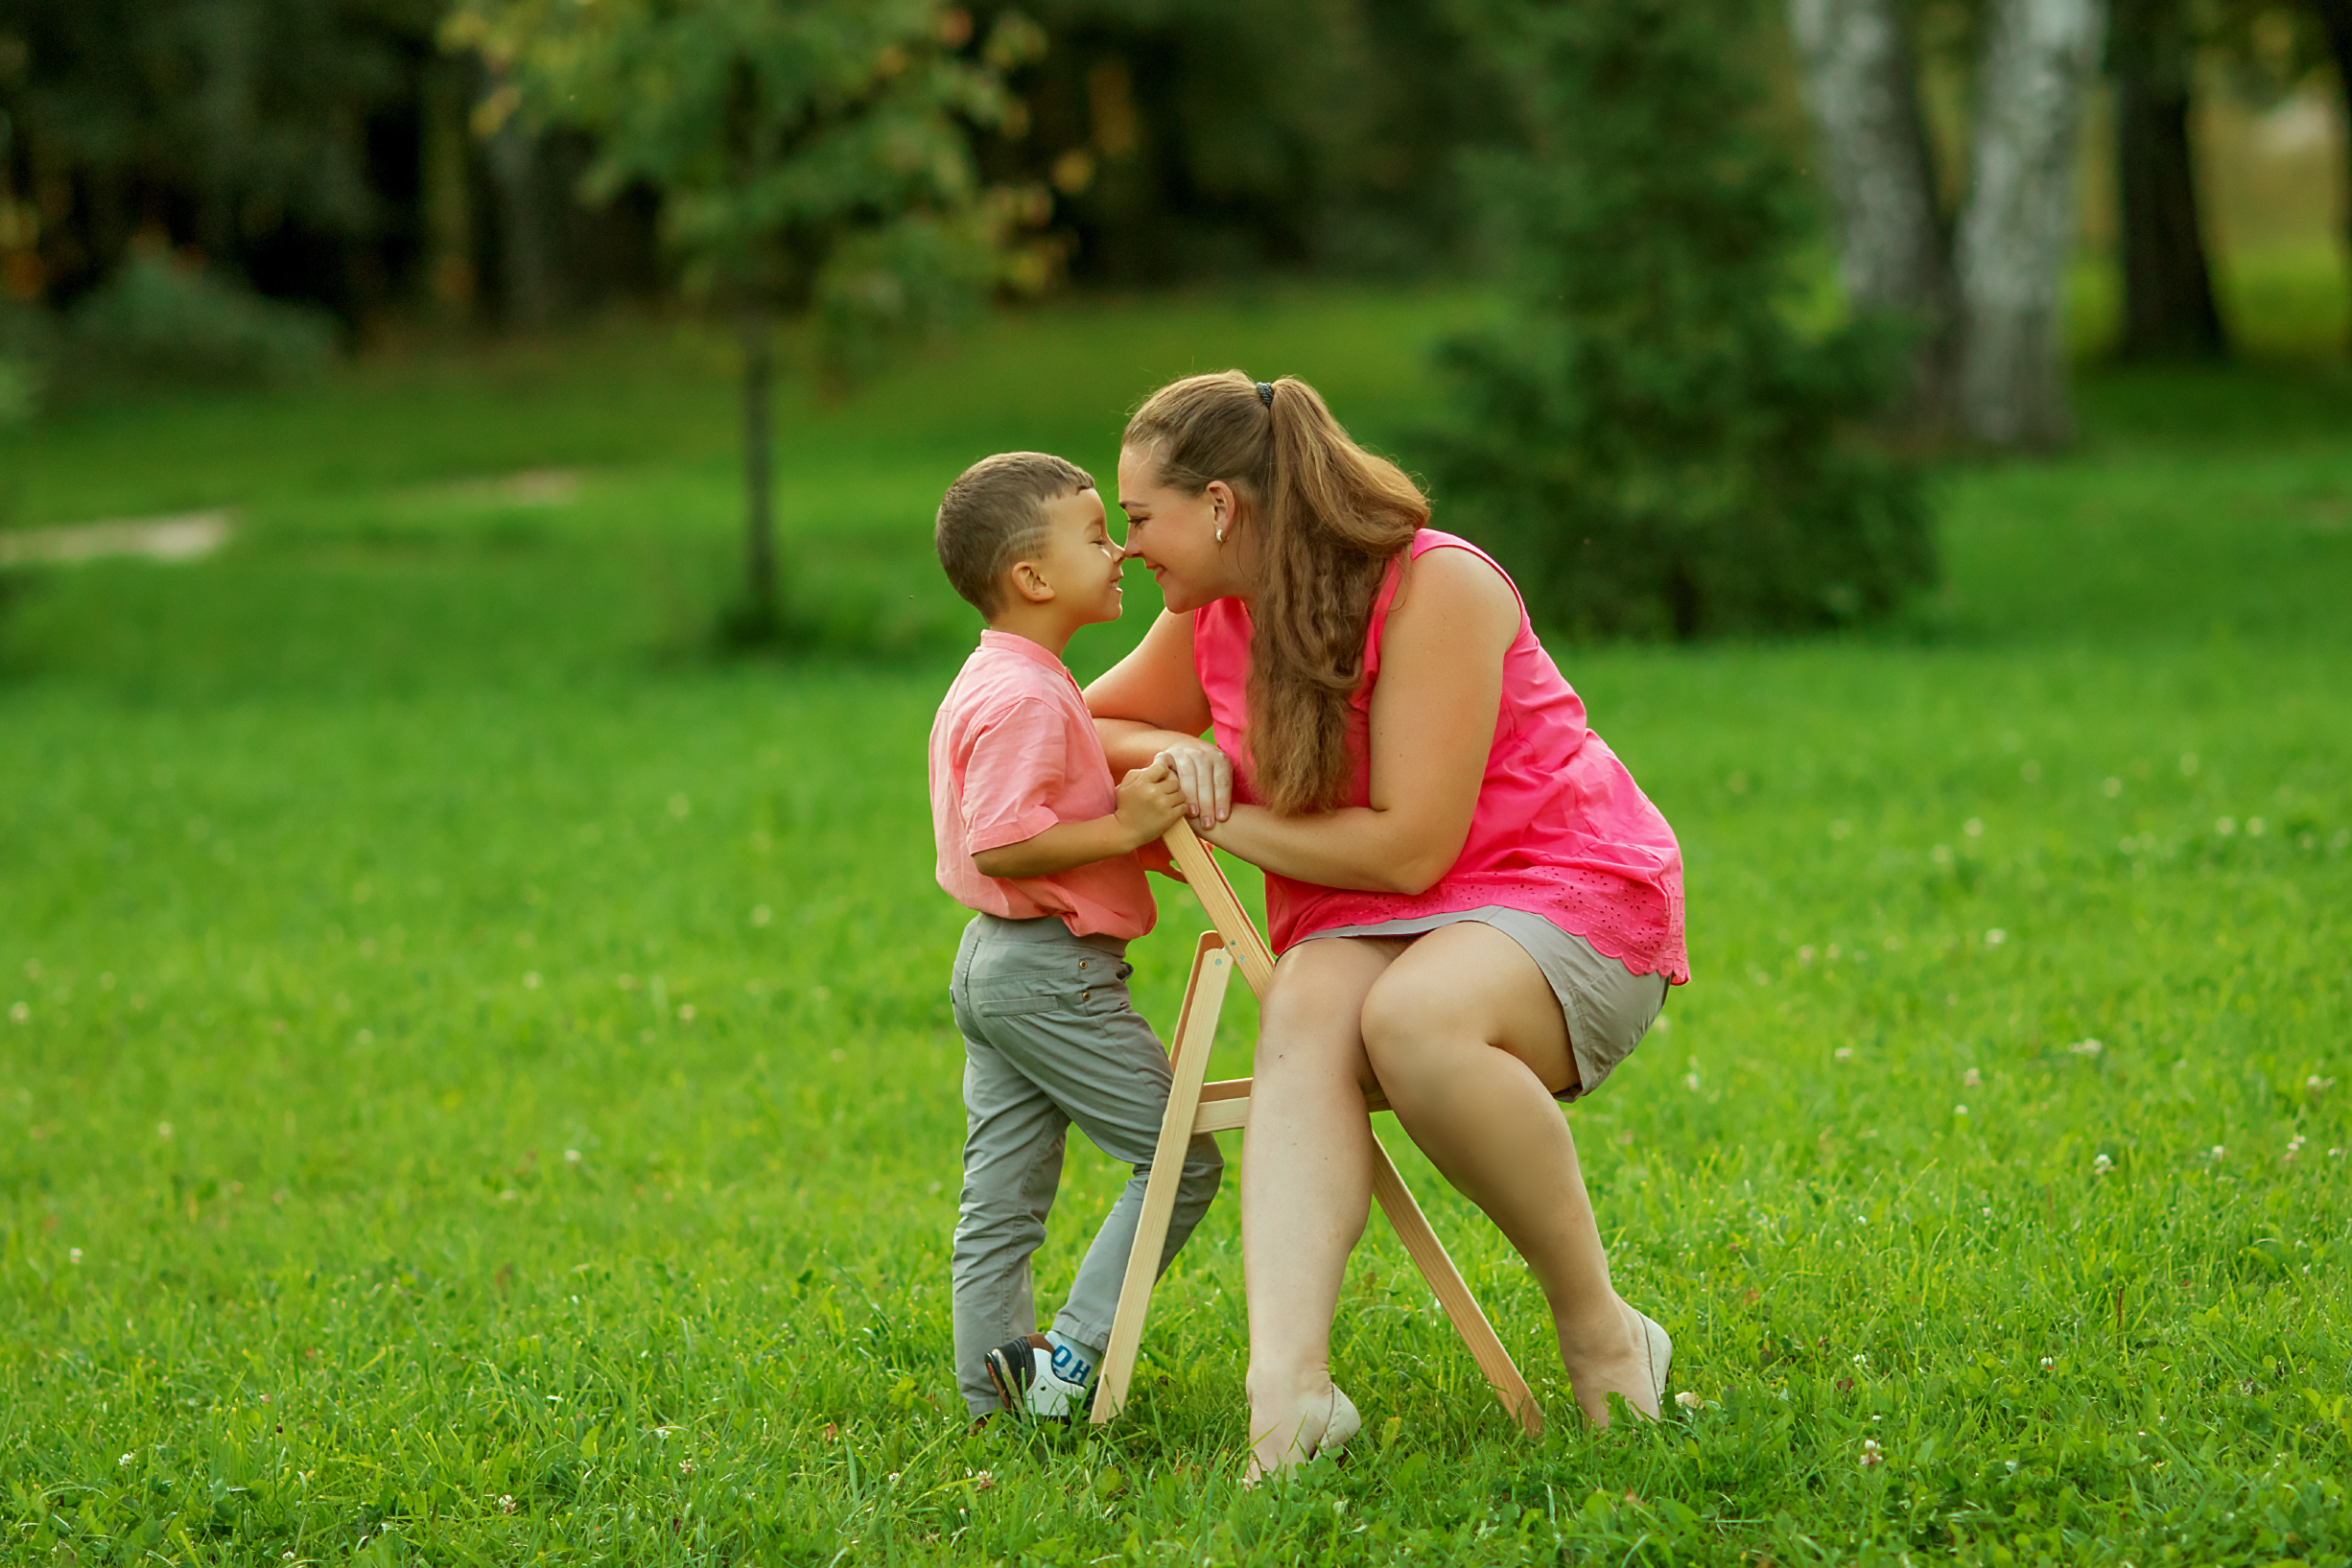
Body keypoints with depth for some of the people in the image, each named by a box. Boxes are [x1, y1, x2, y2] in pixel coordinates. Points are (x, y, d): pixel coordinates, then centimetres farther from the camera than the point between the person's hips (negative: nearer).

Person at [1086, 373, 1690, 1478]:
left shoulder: (1434, 588, -16)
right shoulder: (1211, 621, 7)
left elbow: (1406, 848, -20)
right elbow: (1094, 725, 25)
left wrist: (1226, 823, -8)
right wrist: (1175, 755, 1)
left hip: (1568, 899, -5)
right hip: (1362, 926, 6)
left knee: (1414, 1016, -39)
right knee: (1305, 1018, -32)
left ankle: (1602, 1335, -21)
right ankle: (1288, 1387, -54)